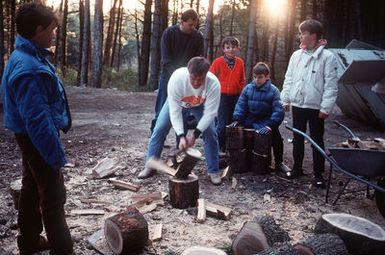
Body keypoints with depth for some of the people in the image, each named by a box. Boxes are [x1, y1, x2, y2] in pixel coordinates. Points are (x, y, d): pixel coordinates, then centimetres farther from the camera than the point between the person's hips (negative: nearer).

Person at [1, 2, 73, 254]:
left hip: (31, 137, 10)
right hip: (39, 138, -10)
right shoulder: (29, 68, -27)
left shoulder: (25, 57, 7)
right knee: (53, 196, 0)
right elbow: (38, 119, -28)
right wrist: (56, 153, -22)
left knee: (32, 189, 20)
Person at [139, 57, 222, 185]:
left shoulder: (213, 84, -39)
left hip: (201, 104, 0)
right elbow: (174, 110, -38)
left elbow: (210, 112, -32)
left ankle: (214, 171, 4)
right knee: (159, 129, -6)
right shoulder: (176, 78, -42)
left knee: (210, 132, -11)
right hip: (177, 101, 0)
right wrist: (181, 135, -45)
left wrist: (195, 133, -39)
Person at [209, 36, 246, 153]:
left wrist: (241, 93, 8)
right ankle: (218, 148, 8)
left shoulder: (240, 62, 4)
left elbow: (242, 80, 14)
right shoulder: (218, 62, -6)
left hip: (236, 97, 4)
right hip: (222, 96, -4)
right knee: (222, 124, -5)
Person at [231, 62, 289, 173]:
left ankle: (279, 163, 12)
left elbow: (278, 111, -16)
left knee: (277, 138, -15)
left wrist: (270, 125, -28)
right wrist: (236, 119, -13)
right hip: (248, 121, 3)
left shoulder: (273, 91, -11)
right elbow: (241, 105, 1)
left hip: (265, 124, -2)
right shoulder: (248, 88, -3)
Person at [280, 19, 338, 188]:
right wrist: (285, 100, 6)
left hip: (315, 107, -4)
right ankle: (297, 168, 29)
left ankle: (318, 174, 17)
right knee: (297, 138, 15)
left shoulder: (327, 57, -8)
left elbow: (331, 85, -10)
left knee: (317, 140, 6)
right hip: (297, 105, 5)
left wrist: (325, 108, -14)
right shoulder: (296, 55, 7)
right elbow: (289, 79, 10)